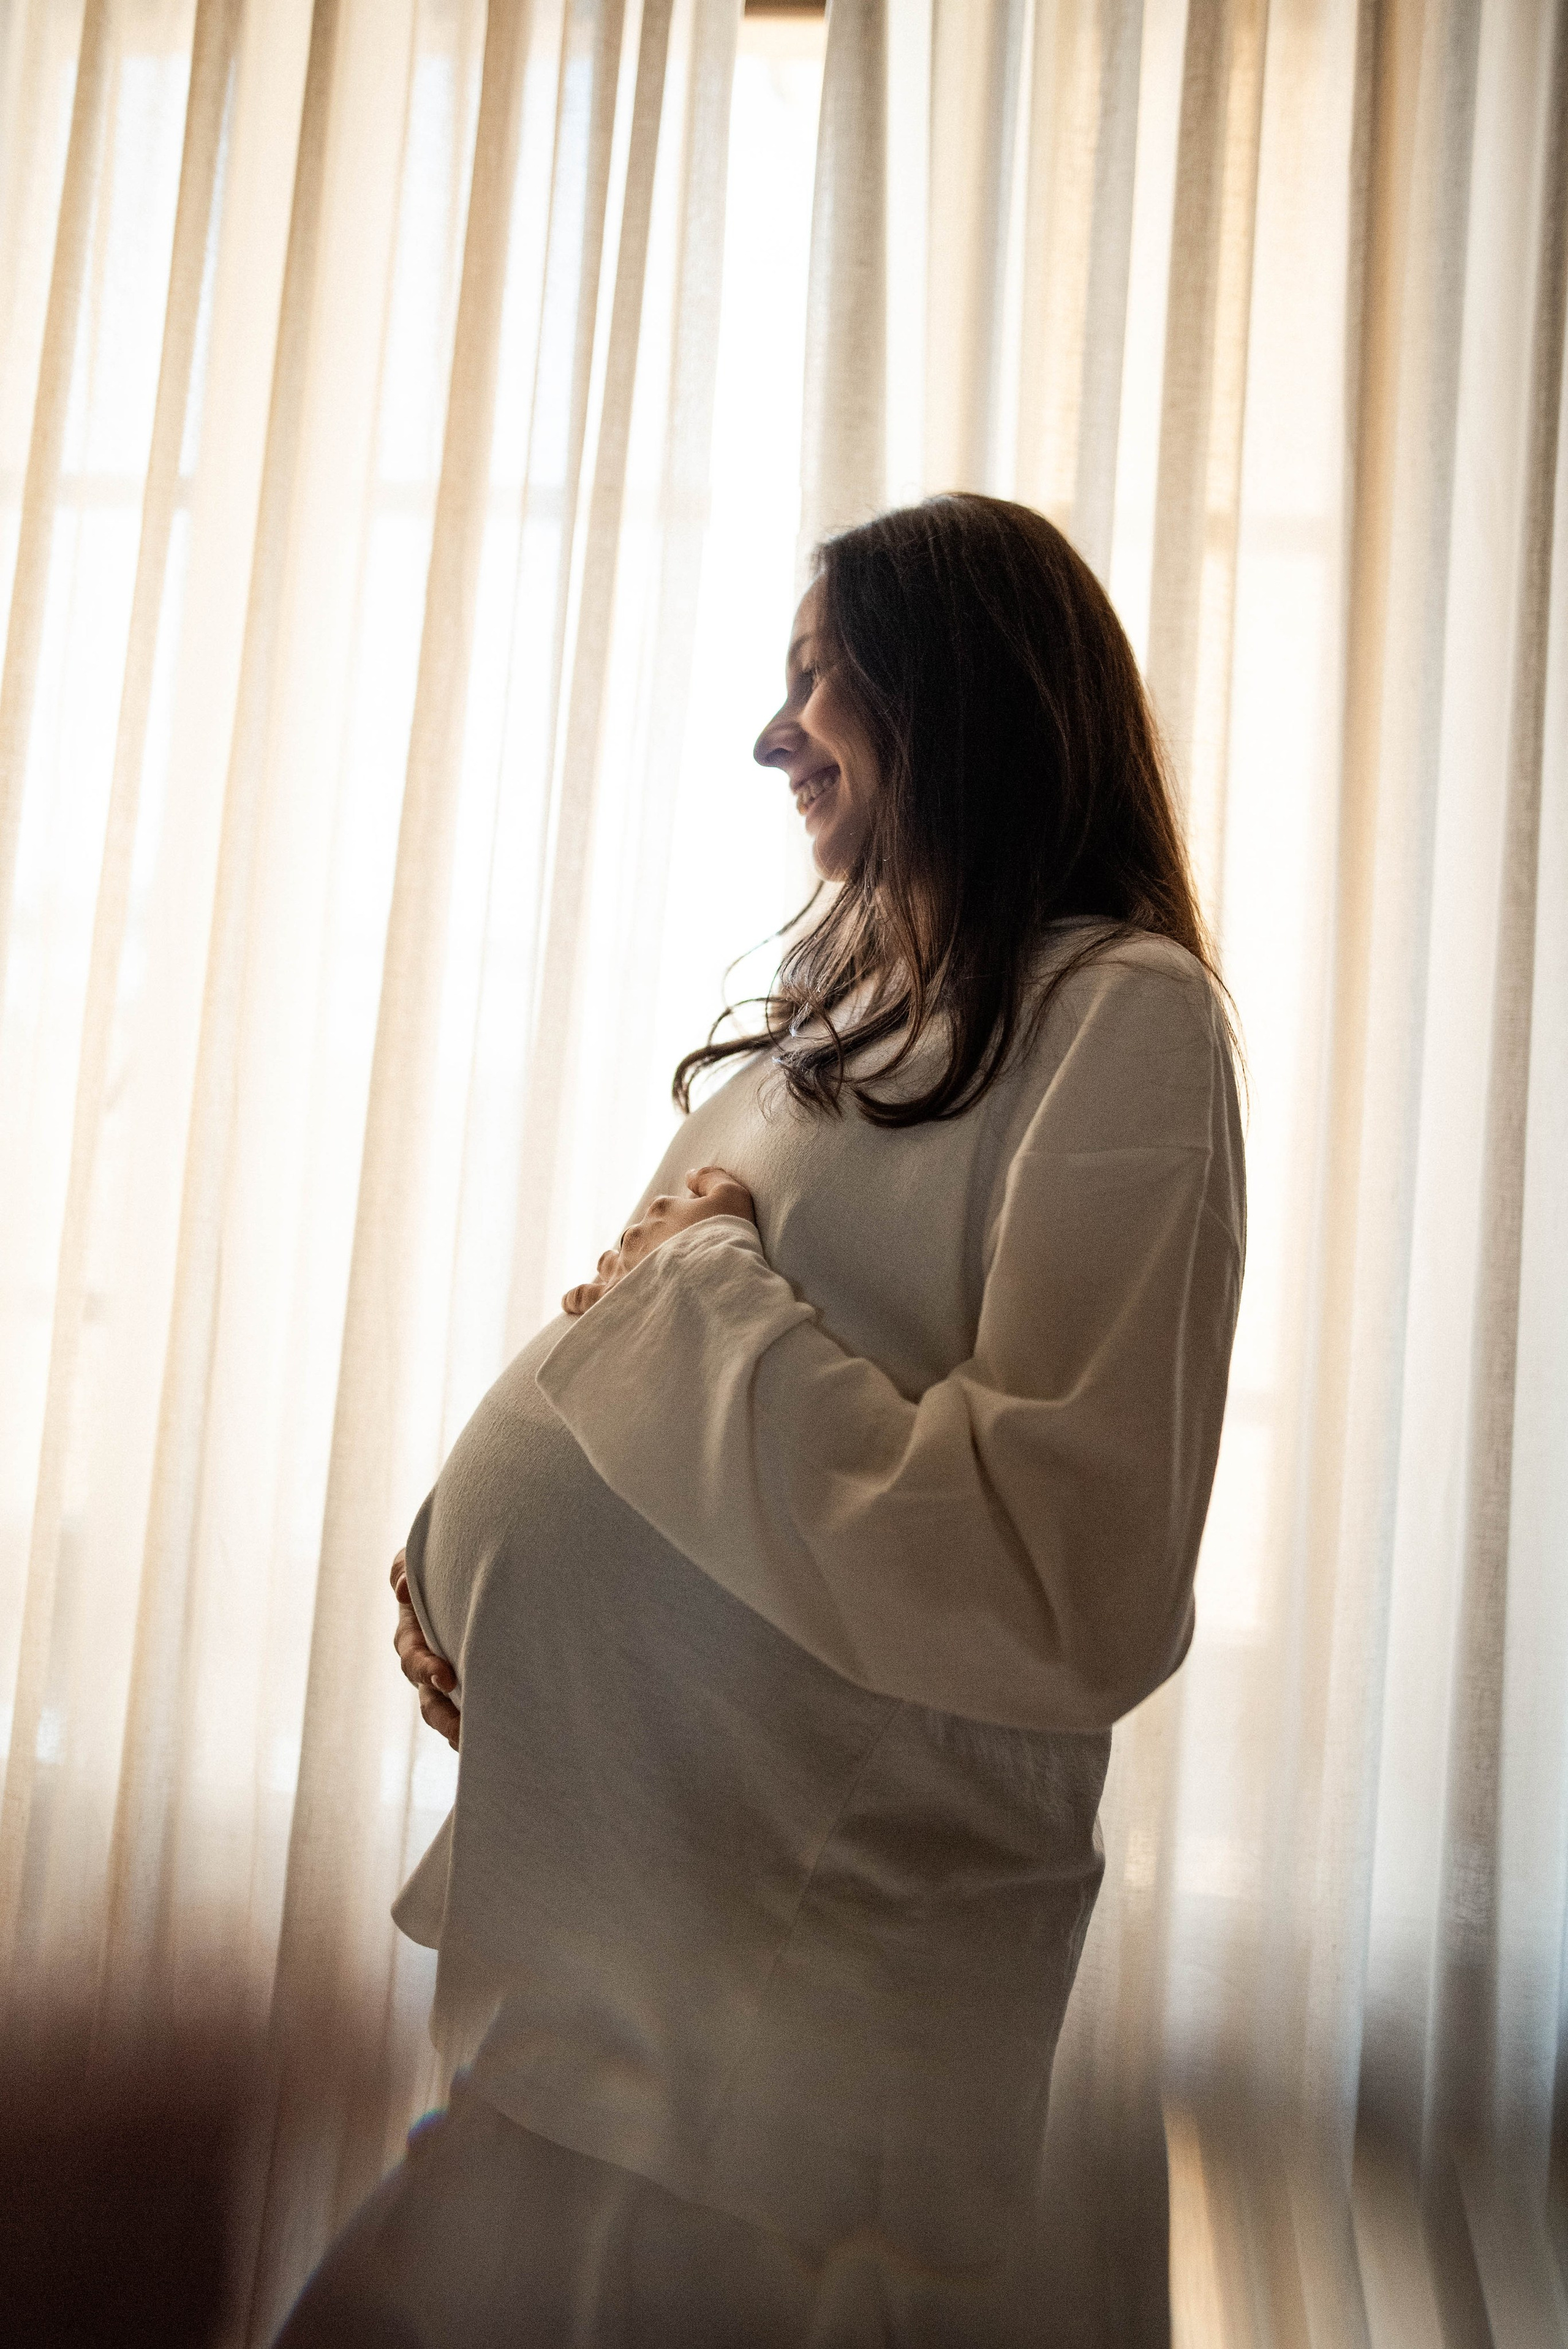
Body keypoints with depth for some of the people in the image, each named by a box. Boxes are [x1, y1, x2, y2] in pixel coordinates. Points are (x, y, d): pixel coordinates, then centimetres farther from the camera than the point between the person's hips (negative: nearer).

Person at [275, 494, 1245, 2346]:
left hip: (801, 1973, -8)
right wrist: (464, 1543, 1)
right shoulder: (857, 1001, 11)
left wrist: (701, 1285, -18)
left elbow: (1067, 1599, -26)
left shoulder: (1119, 1017, -16)